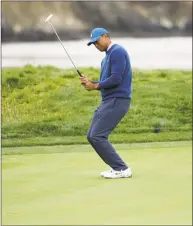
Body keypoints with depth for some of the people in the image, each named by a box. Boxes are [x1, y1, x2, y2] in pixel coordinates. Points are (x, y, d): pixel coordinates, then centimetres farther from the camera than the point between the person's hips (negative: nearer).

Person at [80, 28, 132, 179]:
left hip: (117, 100, -10)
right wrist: (90, 83, 3)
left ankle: (122, 169, -12)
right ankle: (117, 167, 11)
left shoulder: (117, 52, -10)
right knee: (92, 137, 8)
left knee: (97, 136, -15)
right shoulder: (107, 58, 21)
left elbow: (116, 79, -19)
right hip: (109, 101, 10)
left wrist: (95, 86, -9)